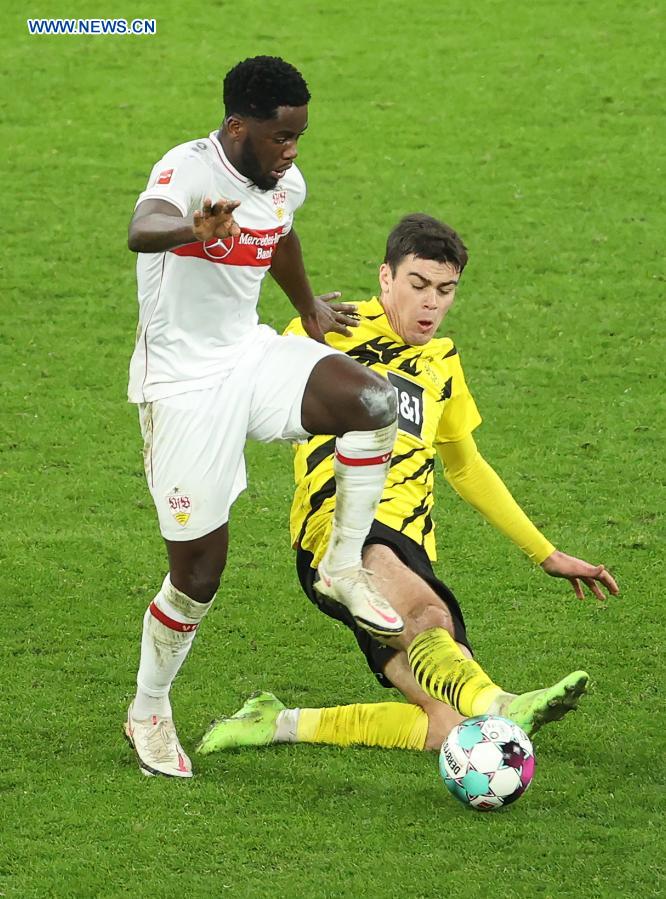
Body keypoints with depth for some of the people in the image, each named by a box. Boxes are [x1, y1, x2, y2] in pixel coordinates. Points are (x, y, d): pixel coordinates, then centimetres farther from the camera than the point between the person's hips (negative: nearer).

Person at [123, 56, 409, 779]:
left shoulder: (284, 184, 2)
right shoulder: (189, 170, -22)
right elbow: (141, 230, -46)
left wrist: (309, 309, 41)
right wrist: (191, 229, -69)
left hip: (251, 356, 6)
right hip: (183, 386, -6)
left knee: (372, 399, -23)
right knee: (198, 571, -2)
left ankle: (343, 568, -6)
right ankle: (148, 713, 22)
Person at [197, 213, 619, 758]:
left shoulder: (442, 362, 26)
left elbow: (466, 468, 38)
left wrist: (547, 555, 39)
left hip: (410, 555, 6)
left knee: (455, 730, -16)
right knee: (426, 613, -41)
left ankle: (282, 725, -9)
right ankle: (495, 704, -68)